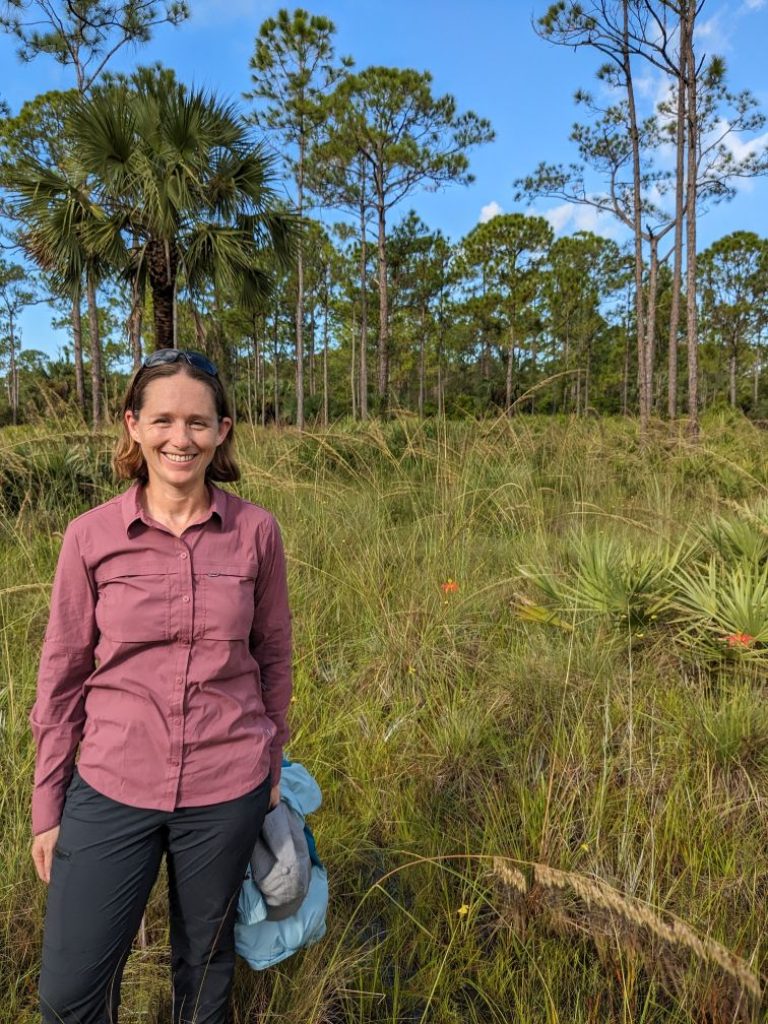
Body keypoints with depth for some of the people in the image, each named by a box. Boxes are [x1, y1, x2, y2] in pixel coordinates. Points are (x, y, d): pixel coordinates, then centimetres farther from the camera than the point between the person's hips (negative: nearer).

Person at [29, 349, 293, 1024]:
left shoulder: (256, 531, -8)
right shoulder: (91, 537, -8)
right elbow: (62, 675, -1)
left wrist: (272, 765, 11)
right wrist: (47, 806, 5)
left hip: (226, 790, 0)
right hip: (110, 789, 0)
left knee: (206, 962, 20)